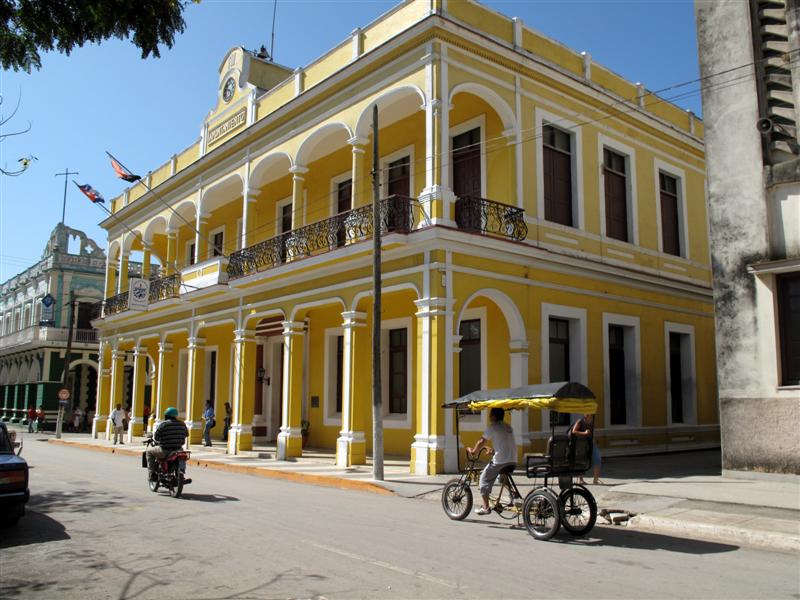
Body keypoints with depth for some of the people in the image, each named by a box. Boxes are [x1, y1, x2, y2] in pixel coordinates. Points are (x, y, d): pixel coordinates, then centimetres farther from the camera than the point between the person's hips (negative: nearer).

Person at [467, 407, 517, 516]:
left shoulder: (493, 427, -5)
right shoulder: (508, 427, 18)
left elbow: (481, 441, -6)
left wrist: (473, 451, 8)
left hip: (500, 461, -7)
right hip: (513, 461, 7)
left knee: (484, 479, 7)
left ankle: (485, 507, 6)